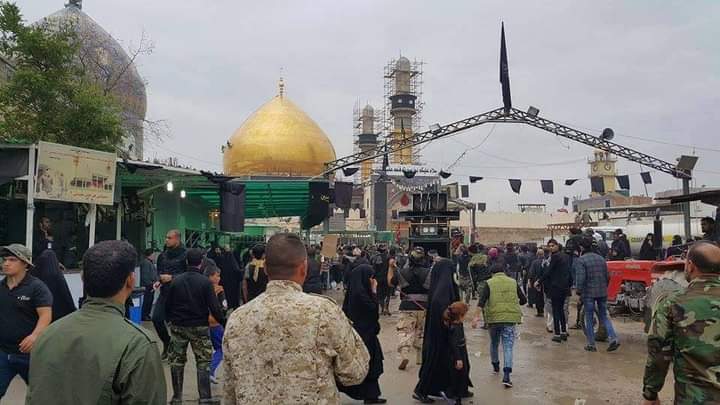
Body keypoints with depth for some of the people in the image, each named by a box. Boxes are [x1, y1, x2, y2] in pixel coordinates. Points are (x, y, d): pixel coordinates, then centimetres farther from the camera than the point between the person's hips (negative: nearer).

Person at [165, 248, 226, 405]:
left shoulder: (176, 281, -2)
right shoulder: (205, 282, -12)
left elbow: (167, 305, 5)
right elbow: (214, 307, -14)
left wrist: (170, 320, 22)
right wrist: (224, 322, -1)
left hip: (178, 326, 3)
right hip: (199, 327, -3)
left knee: (177, 361, 15)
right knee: (203, 362, 6)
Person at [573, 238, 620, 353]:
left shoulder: (580, 260, -11)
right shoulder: (601, 258, 8)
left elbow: (580, 278, -19)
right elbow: (607, 276, 11)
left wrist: (579, 292, -11)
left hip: (588, 293, -5)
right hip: (602, 293, 5)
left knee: (589, 319, 6)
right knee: (604, 316, 15)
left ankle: (591, 344, 11)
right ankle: (613, 339, -1)